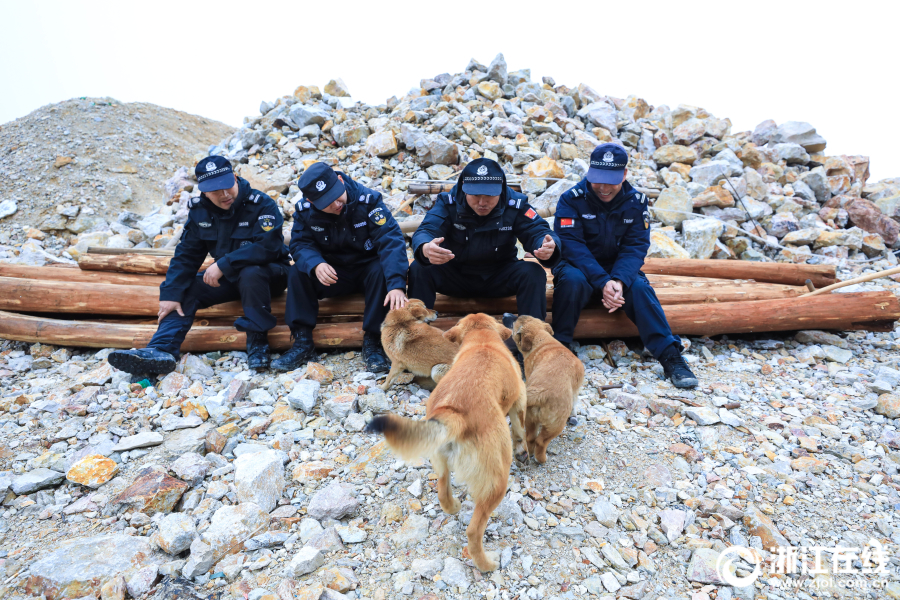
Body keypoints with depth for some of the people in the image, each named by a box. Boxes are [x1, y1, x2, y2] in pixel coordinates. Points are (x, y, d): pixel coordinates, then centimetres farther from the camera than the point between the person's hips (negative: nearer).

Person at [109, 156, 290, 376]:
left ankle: (257, 341, -25)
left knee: (251, 274, -37)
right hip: (228, 276, 6)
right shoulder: (199, 210, 0)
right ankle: (160, 351, -19)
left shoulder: (261, 205, -19)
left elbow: (267, 247, -31)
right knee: (185, 292, -9)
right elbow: (186, 254, 1)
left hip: (269, 272, -6)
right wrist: (171, 293, -10)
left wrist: (223, 264, -32)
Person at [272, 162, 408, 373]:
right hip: (333, 273, 3)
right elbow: (300, 244, -9)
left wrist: (397, 285, -44)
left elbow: (391, 240, -30)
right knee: (297, 273, -21)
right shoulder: (304, 210, -10)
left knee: (382, 270, -34)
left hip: (367, 269, -2)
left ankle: (372, 340, -22)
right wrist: (315, 265, -36)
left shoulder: (368, 200, -21)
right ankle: (302, 341, -12)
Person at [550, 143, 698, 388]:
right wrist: (602, 282, -33)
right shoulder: (572, 199, -13)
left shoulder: (636, 202, -3)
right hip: (580, 267, -2)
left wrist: (619, 280, -30)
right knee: (572, 279, -34)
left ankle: (670, 356, -22)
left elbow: (635, 247, -10)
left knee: (639, 286, -26)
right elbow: (571, 245, -21)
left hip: (618, 269, 3)